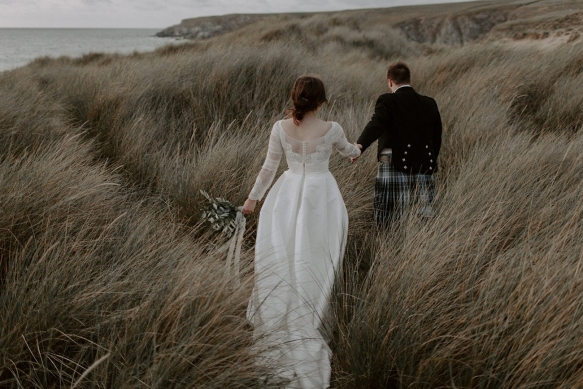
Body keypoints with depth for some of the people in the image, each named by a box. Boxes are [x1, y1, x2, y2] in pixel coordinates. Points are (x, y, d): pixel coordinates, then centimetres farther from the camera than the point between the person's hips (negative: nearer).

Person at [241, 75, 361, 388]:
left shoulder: (281, 128, -8)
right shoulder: (331, 129, -9)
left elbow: (269, 167, -1)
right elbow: (347, 150, 13)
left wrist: (253, 197, 12)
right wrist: (357, 150, 38)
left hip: (288, 196, 1)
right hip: (321, 196, -1)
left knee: (283, 260, 9)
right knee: (314, 262, 8)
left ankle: (282, 326, 16)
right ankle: (308, 327, 16)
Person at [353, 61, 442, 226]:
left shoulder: (387, 101, -1)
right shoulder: (430, 104, 14)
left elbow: (376, 124, -20)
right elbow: (437, 139, 17)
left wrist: (360, 145, -34)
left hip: (394, 168, -5)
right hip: (424, 171, 5)